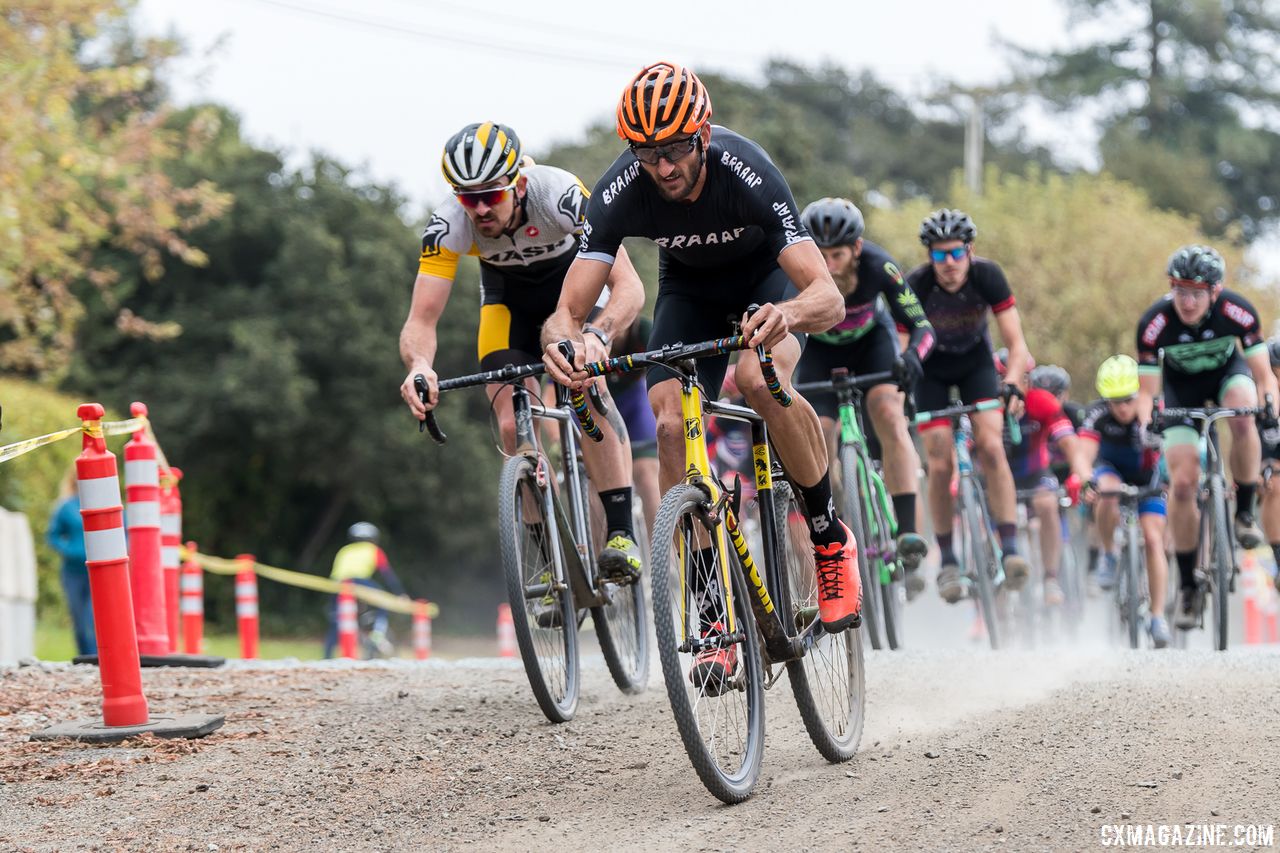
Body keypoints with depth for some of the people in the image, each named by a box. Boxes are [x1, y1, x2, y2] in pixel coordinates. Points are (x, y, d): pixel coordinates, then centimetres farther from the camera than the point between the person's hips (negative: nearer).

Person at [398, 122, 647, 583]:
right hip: (507, 297, 2)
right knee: (515, 425, -15)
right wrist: (419, 365, -55)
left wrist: (596, 335, -63)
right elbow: (421, 320, -32)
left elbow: (629, 286, -44)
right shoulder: (448, 225, -32)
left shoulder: (560, 195, -39)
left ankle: (621, 533, -22)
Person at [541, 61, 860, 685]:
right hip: (690, 287, 3)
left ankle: (830, 538, -12)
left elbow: (830, 300, -43)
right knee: (670, 426, -19)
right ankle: (716, 617, -11)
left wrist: (787, 312, -66)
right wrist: (562, 342, -56)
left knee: (759, 380, -35)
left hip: (767, 276, -3)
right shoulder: (621, 192, -30)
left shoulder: (746, 174, -38)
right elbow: (567, 311, -31)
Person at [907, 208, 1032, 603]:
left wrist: (1011, 385, -42)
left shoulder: (987, 276, -26)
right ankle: (948, 561, 1)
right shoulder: (916, 285, -29)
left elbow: (1016, 344, -25)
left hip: (976, 360, 0)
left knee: (991, 447, -19)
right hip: (931, 368, 0)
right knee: (940, 464, -11)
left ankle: (1010, 550, -20)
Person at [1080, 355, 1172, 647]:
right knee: (1108, 492, -36)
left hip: (1146, 476, 0)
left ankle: (1158, 618, -9)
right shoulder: (1098, 415, -30)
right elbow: (1085, 453, -43)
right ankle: (1109, 555, -11)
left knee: (1153, 540, -14)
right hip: (1111, 468, 0)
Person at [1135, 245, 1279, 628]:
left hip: (1226, 371, 0)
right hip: (1181, 384, 0)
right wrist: (1147, 422, -44)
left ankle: (1244, 513, -15)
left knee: (1244, 420, -36)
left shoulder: (1238, 312, -31)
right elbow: (1146, 390, -24)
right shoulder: (1154, 323, -31)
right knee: (1183, 483, -13)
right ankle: (1188, 585, 1)